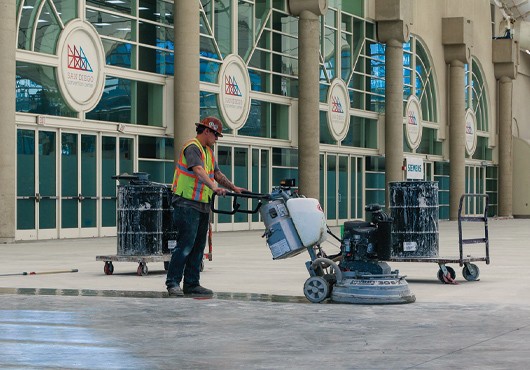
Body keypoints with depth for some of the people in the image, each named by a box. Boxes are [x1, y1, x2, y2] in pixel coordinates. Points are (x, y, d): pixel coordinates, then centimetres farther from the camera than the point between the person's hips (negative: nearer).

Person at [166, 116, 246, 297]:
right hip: (187, 205, -9)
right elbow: (198, 170, -28)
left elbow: (217, 173, 25)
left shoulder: (207, 151, 19)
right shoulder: (192, 148, -12)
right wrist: (214, 187, -40)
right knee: (185, 245, -12)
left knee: (198, 246, 8)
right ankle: (173, 283, -6)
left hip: (203, 206, 9)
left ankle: (191, 284, 13)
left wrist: (233, 188, 14)